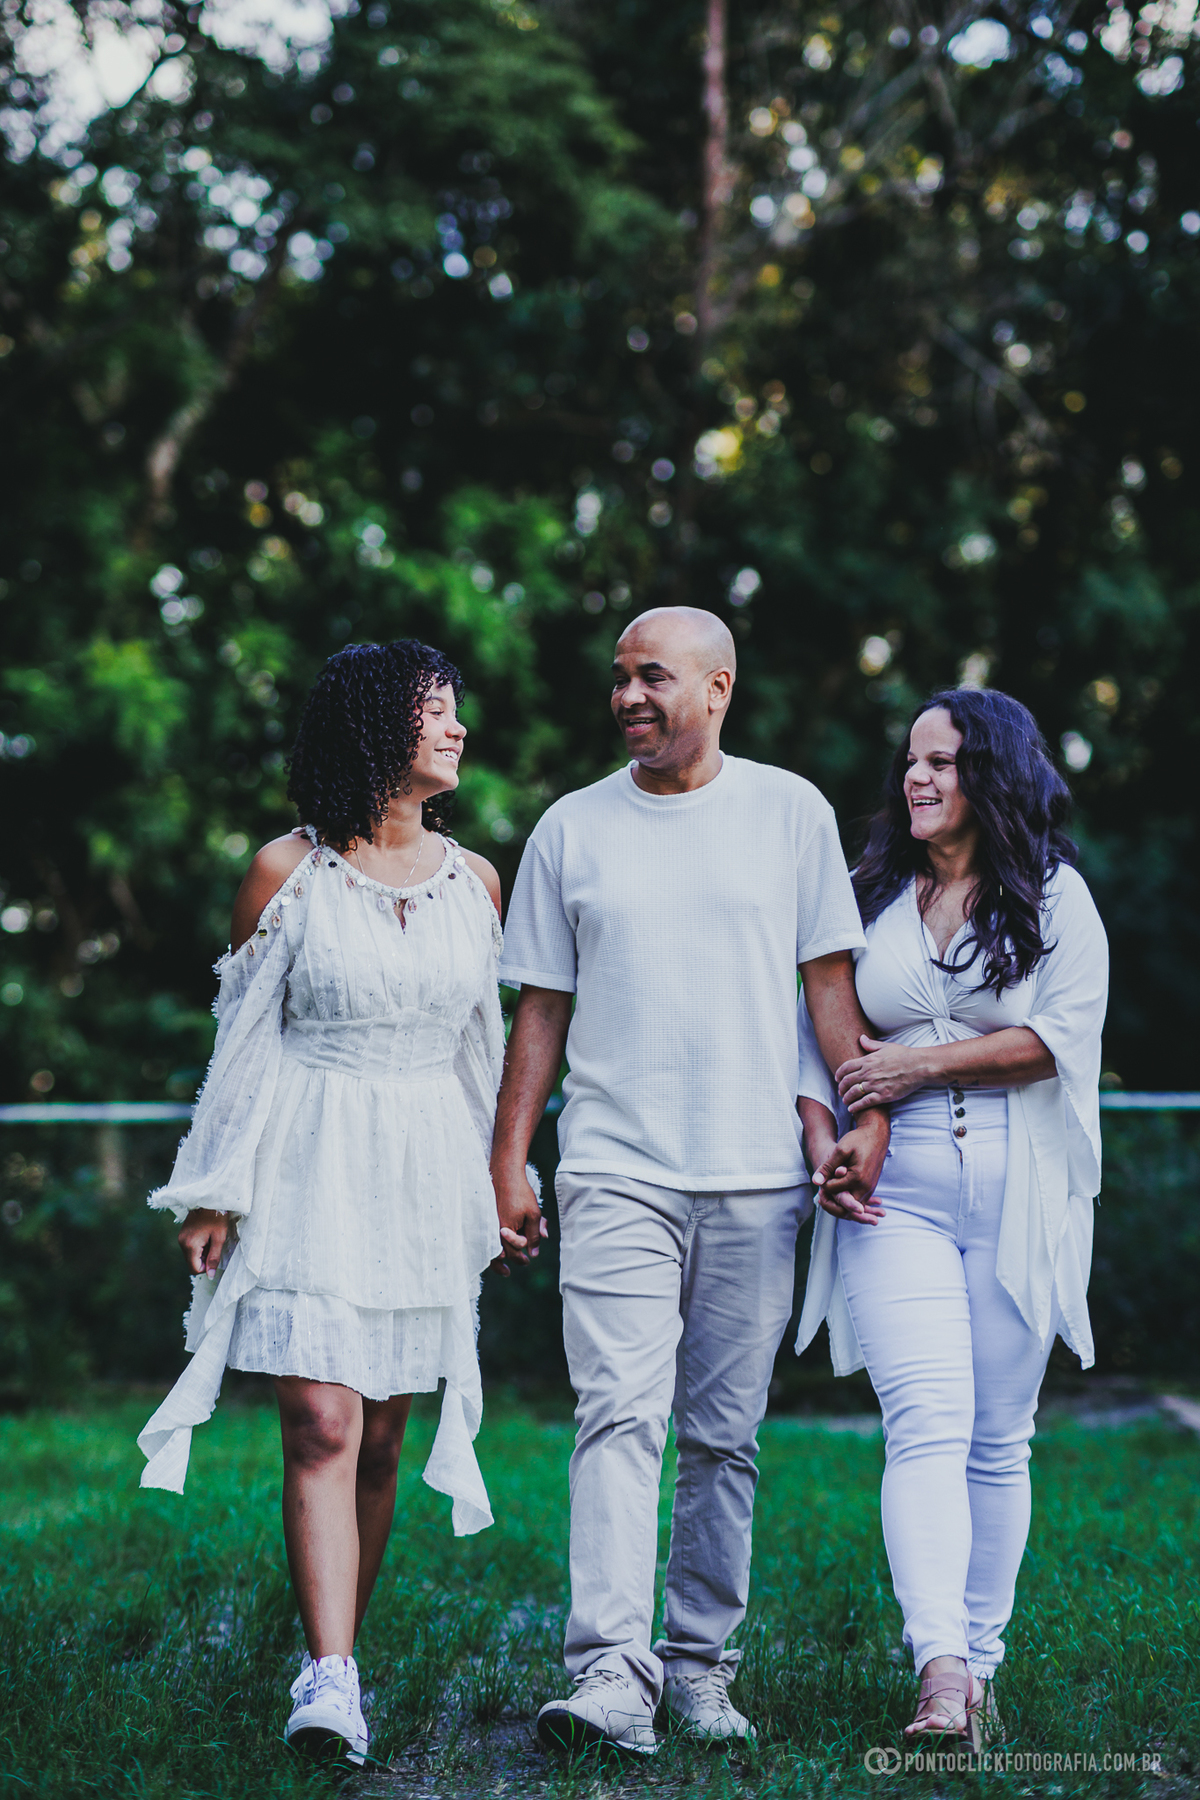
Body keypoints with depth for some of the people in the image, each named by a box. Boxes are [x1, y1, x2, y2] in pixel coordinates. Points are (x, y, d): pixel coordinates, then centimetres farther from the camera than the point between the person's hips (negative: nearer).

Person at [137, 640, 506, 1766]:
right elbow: (246, 1039, 2)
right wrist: (216, 1191, -1)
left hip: (424, 1177, 4)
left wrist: (497, 1186, 17)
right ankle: (330, 1682, -15)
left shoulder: (473, 880, 10)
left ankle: (331, 1654, 17)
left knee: (380, 1436, 5)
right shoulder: (286, 873, -1)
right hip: (308, 1167, -4)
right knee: (321, 1427, -13)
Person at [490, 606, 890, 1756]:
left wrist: (868, 1114, -2)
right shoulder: (571, 830, 8)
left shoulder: (790, 811, 7)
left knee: (725, 1436, 6)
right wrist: (509, 1163, 6)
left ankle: (699, 1662, 16)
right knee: (620, 1418, -13)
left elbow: (830, 979, 8)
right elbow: (542, 1010, 10)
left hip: (756, 1178, 1)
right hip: (614, 1173, -1)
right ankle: (611, 1673, -19)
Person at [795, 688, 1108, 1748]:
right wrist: (823, 1141, -4)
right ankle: (942, 1671, -24)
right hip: (896, 1195, 1)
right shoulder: (871, 897, 13)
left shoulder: (1055, 896, 5)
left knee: (998, 1439, 5)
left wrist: (920, 1064, -9)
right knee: (928, 1424, -14)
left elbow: (1064, 1034, -7)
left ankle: (981, 1659, 16)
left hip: (1020, 1201, 0)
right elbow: (816, 1026, 13)